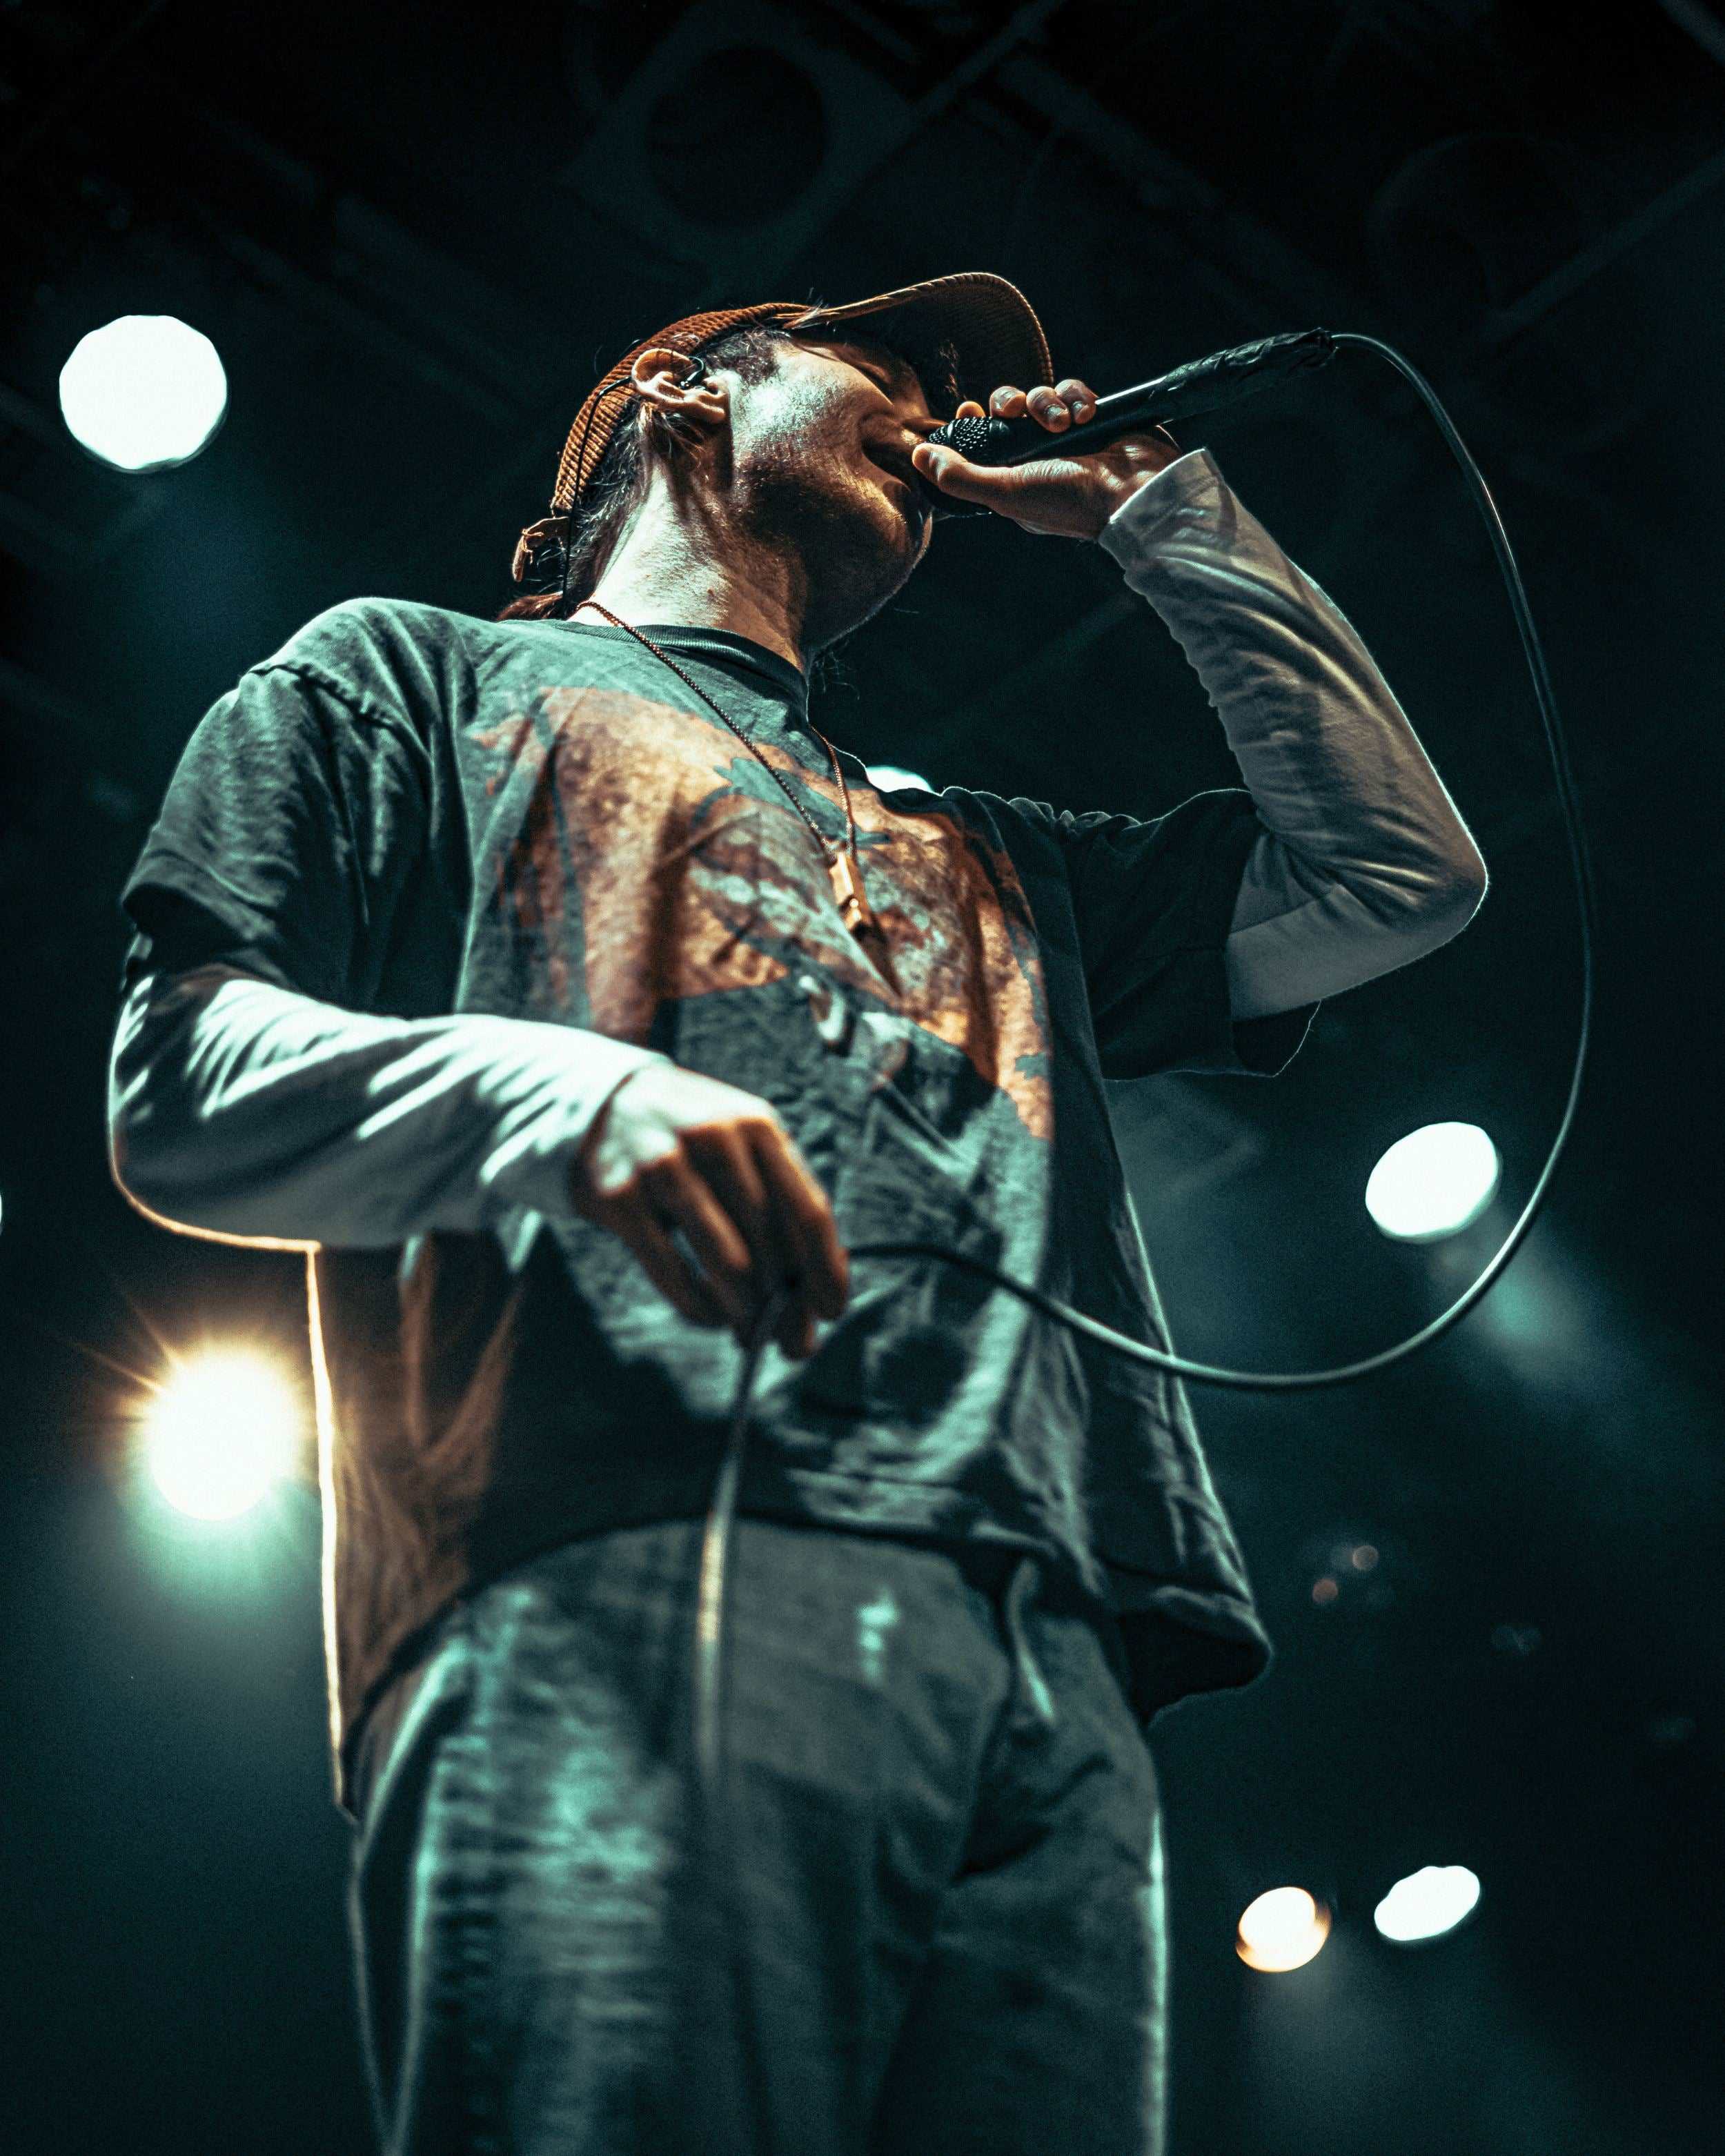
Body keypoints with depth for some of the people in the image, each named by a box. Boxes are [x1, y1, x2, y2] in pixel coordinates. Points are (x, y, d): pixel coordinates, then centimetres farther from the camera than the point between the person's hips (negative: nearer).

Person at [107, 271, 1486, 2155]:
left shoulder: (994, 860, 38)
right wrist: (551, 1091, -12)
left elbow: (1400, 874, 31)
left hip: (1051, 1676, 5)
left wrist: (1147, 506, 36)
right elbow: (177, 1093, 11)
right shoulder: (420, 675, 25)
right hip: (616, 1608, -4)